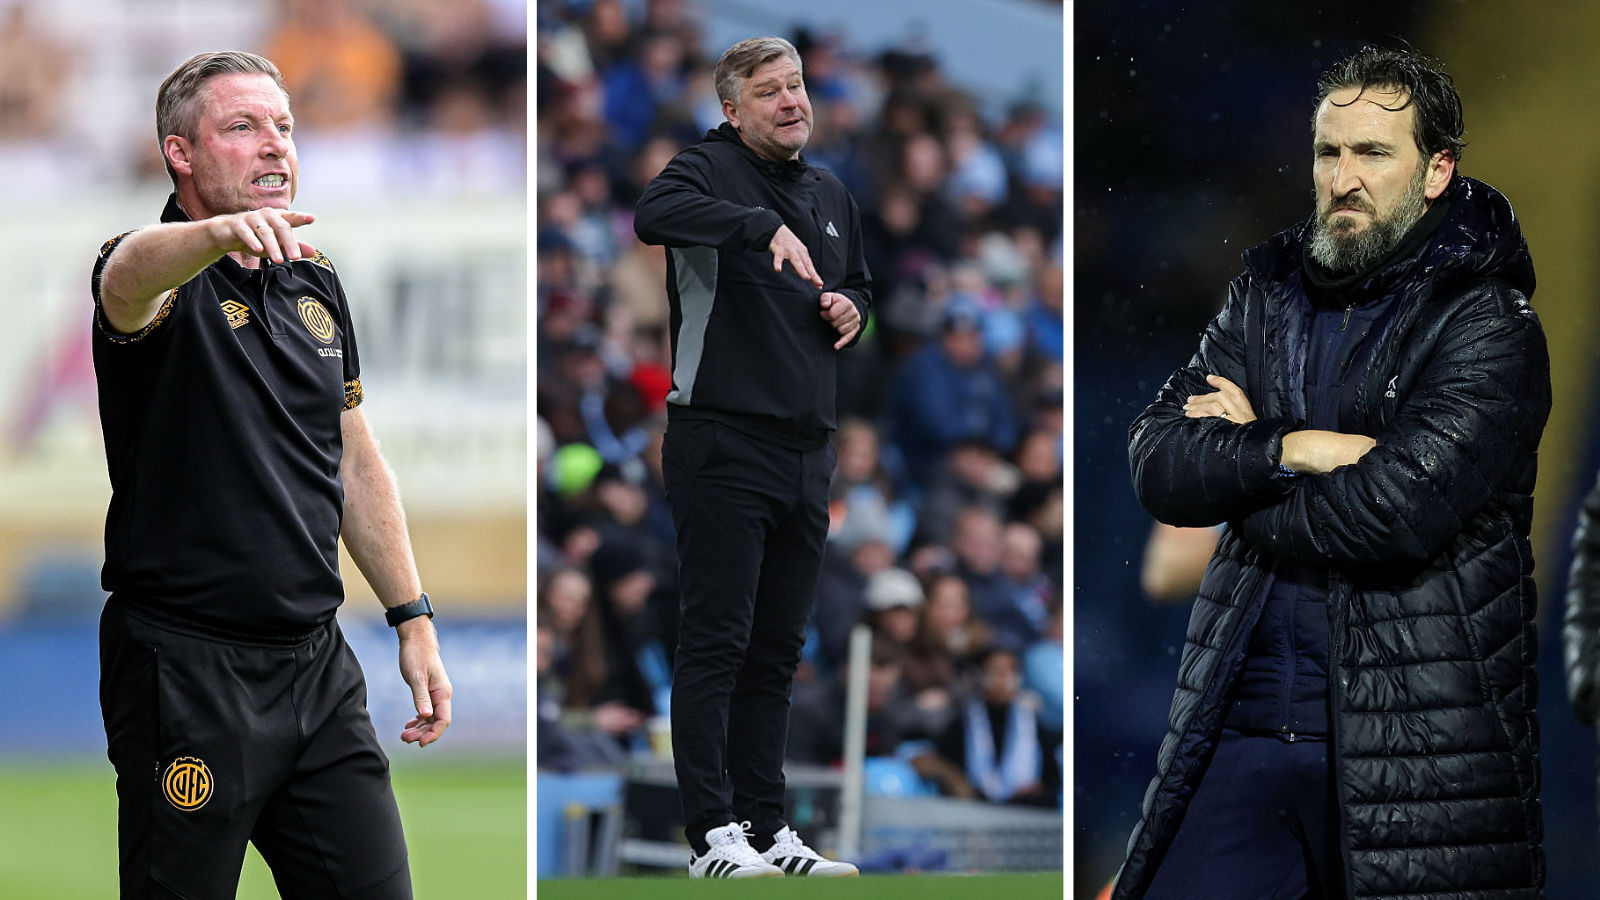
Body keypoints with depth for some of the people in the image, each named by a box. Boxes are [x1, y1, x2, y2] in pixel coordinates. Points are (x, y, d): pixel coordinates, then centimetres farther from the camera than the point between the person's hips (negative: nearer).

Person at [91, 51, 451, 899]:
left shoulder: (316, 286, 14)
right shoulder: (163, 274, -8)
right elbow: (131, 277, -35)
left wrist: (413, 618, 16)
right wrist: (219, 234, -57)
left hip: (319, 668, 6)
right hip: (187, 671, -6)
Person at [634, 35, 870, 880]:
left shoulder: (830, 194, 17)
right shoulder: (710, 168, -6)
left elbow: (858, 284, 33)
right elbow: (654, 215, -29)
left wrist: (851, 310, 9)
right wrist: (764, 225, -38)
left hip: (806, 452, 7)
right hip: (723, 443, -7)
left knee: (777, 651, 11)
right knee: (715, 643, -7)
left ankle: (768, 828, 16)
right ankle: (712, 835, -7)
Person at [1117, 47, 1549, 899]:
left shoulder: (1488, 326, -6)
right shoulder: (1268, 293, 13)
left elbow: (1396, 509, -18)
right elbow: (1156, 460, 3)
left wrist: (1233, 464, -4)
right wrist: (1288, 450, -15)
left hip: (1412, 753, -5)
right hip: (1243, 725, 5)